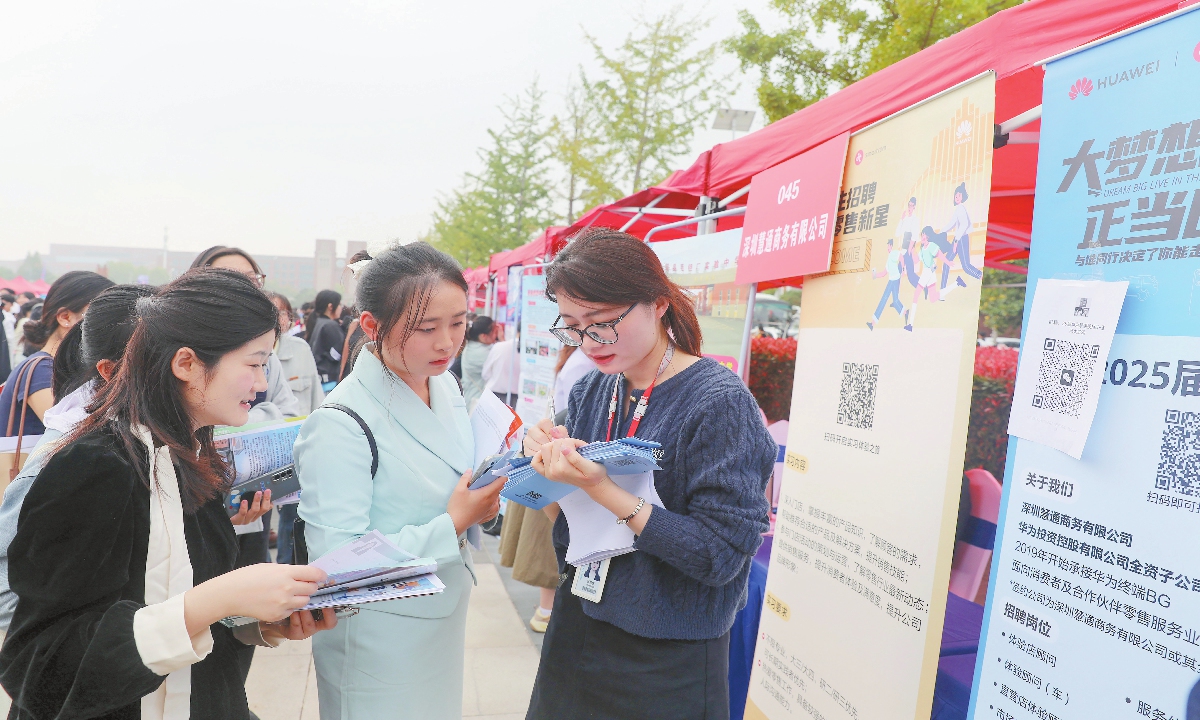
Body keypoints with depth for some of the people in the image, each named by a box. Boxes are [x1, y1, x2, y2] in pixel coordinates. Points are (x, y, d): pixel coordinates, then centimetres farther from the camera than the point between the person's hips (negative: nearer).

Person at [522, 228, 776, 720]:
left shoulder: (720, 403, -20)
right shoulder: (589, 392, -2)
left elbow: (721, 554, -24)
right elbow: (565, 531, 3)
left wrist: (601, 488, -29)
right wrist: (551, 465, -17)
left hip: (667, 661, -5)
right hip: (577, 630, 6)